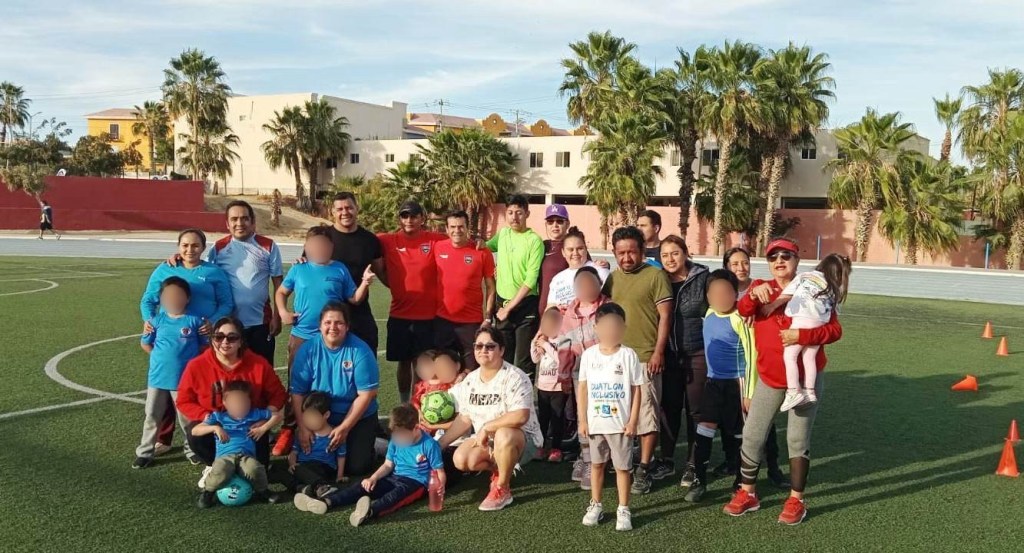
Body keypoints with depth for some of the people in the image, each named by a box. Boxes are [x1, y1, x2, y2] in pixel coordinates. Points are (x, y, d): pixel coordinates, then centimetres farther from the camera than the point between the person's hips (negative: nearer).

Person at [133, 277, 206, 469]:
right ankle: (145, 452, 22)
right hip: (158, 377, 3)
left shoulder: (194, 321, -8)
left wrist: (190, 359, -6)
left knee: (187, 417, 8)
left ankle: (192, 449, 26)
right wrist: (162, 357, 7)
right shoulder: (157, 320, -1)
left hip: (184, 379, -2)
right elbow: (145, 344, 12)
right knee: (152, 416, 11)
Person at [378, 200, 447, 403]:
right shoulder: (388, 241, -2)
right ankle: (404, 406, 28)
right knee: (404, 362, 13)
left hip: (428, 315, -2)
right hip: (399, 314, 2)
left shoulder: (436, 240, -4)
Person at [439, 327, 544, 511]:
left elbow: (520, 417, -32)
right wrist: (440, 444, 5)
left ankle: (502, 489, -16)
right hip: (485, 441, 7)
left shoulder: (514, 378, -20)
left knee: (503, 435, -39)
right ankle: (499, 470, 12)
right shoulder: (470, 380, 2)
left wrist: (486, 427, -27)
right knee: (460, 460, -18)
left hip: (523, 439, -7)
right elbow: (464, 419, 8)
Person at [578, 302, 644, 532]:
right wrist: (583, 419, 0)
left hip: (621, 423, -3)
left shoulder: (628, 355, -6)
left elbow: (636, 390, -4)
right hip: (595, 422, 3)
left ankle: (623, 510, 15)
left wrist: (633, 420, -8)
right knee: (597, 463, 15)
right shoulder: (589, 354, 0)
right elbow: (583, 388, 4)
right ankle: (595, 505, 28)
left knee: (622, 467, 4)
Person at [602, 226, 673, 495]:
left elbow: (665, 315, -7)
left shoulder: (655, 276, -5)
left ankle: (643, 470, 6)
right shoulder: (613, 278, 12)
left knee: (646, 413, -4)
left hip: (645, 357, -6)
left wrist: (659, 352, -13)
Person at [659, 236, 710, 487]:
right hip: (669, 354, 3)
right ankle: (667, 460, 22)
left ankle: (693, 464, 16)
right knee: (669, 407, 9)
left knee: (695, 409, 5)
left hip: (698, 353, -3)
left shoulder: (703, 278, -5)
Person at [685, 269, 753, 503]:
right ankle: (699, 480, 6)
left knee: (738, 434, 6)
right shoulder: (709, 313, 4)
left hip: (735, 383, -5)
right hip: (713, 381, 5)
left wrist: (750, 392, -15)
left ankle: (741, 482, 22)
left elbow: (751, 354, -15)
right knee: (704, 429, -1)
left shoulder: (740, 319, -16)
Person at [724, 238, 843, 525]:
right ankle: (747, 493, 20)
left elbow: (834, 330, -10)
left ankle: (796, 500, 17)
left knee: (798, 439, 5)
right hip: (769, 378, 3)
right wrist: (754, 293, -38)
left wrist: (801, 335, -25)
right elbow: (743, 310, -17)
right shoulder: (761, 288, 2)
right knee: (751, 434, 4)